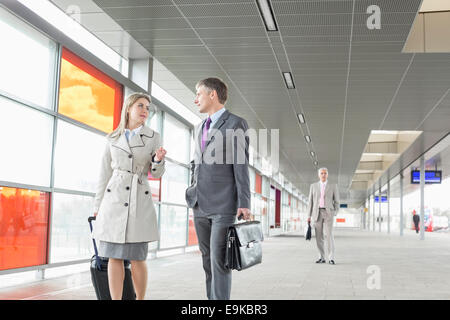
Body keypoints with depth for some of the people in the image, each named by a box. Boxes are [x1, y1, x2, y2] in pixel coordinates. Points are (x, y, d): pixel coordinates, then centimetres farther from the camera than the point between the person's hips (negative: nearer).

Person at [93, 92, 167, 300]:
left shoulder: (153, 137, 6)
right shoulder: (113, 139, 9)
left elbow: (156, 173, 6)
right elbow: (105, 173, 11)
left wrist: (158, 159, -16)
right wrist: (98, 206, 7)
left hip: (140, 201, -1)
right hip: (114, 199, 1)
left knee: (137, 258, -2)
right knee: (114, 256, 0)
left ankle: (140, 299, 15)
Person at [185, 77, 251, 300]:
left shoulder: (236, 124, -4)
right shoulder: (200, 128, 18)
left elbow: (241, 165, -10)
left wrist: (244, 204, -15)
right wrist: (192, 195, 17)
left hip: (224, 206, -7)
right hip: (200, 206, 7)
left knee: (219, 262, -9)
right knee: (208, 261, 9)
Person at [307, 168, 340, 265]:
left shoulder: (333, 186, 4)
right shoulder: (313, 186, 8)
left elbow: (336, 201, 5)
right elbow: (311, 201, 8)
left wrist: (335, 214, -6)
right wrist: (309, 216, 2)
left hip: (328, 213, -2)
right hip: (317, 213, 2)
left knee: (329, 235, -12)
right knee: (319, 236, 1)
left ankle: (331, 258, -9)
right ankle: (322, 258, 10)